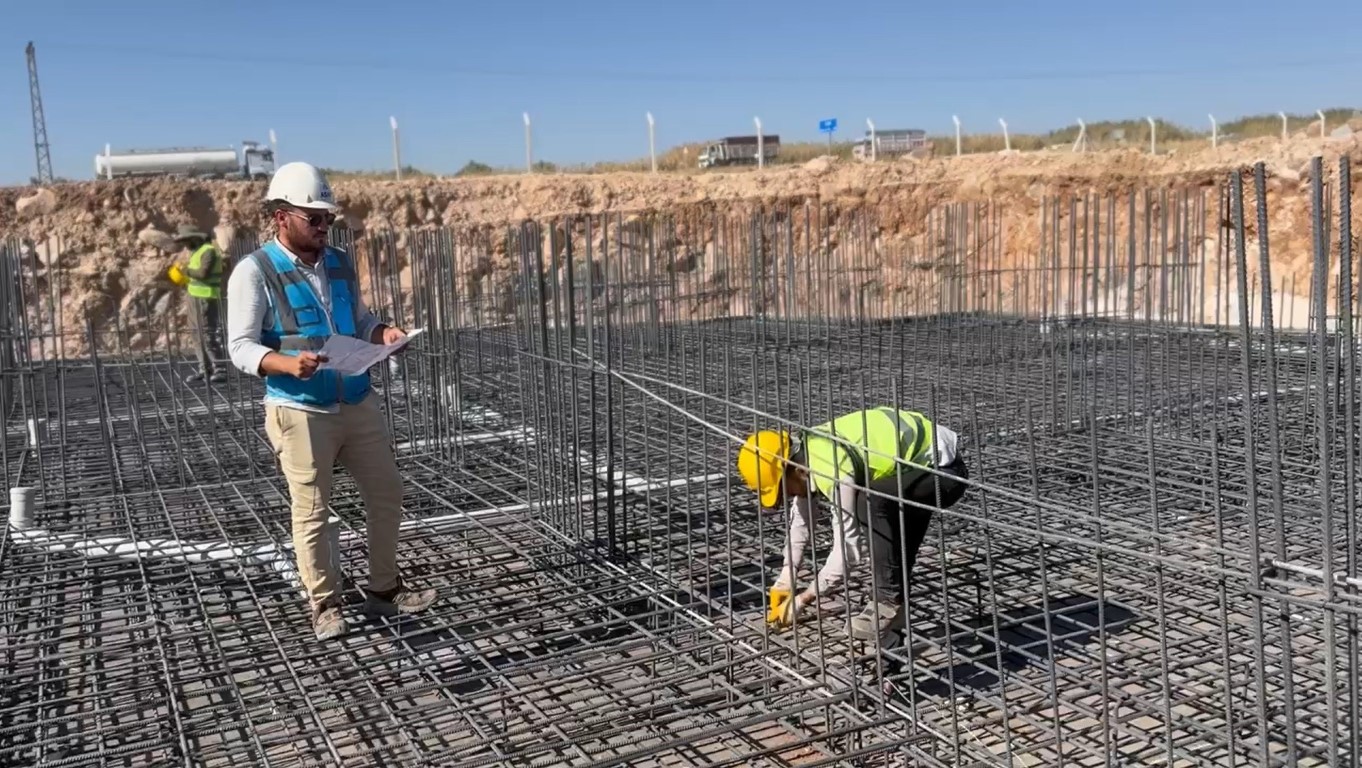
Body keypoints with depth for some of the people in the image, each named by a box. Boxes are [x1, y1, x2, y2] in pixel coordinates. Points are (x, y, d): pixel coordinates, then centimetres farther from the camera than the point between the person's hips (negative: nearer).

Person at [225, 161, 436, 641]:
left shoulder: (340, 264, 10)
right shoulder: (255, 272, -7)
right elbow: (240, 347, -11)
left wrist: (382, 332, -4)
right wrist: (285, 363, -29)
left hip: (358, 403, 6)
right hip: (300, 411, -6)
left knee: (386, 494, 10)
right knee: (311, 512, 3)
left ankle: (384, 589, 27)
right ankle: (325, 605, 19)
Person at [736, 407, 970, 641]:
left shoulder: (830, 468, -29)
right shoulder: (806, 449, -1)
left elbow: (847, 548, -25)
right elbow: (800, 520, 12)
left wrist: (803, 600, -16)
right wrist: (786, 579, 9)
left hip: (944, 469, -10)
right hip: (925, 461, 11)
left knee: (871, 502, -28)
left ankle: (889, 603, -14)